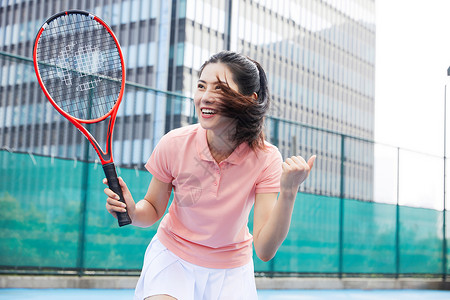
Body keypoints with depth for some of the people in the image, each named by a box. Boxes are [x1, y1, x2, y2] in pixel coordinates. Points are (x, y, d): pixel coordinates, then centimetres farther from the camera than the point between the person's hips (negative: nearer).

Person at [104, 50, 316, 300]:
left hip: (231, 270, 1)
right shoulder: (174, 144, -19)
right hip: (172, 258, -1)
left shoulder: (266, 159, -20)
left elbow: (265, 250, -22)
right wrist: (132, 211, -26)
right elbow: (153, 211, -4)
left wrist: (288, 194, -36)